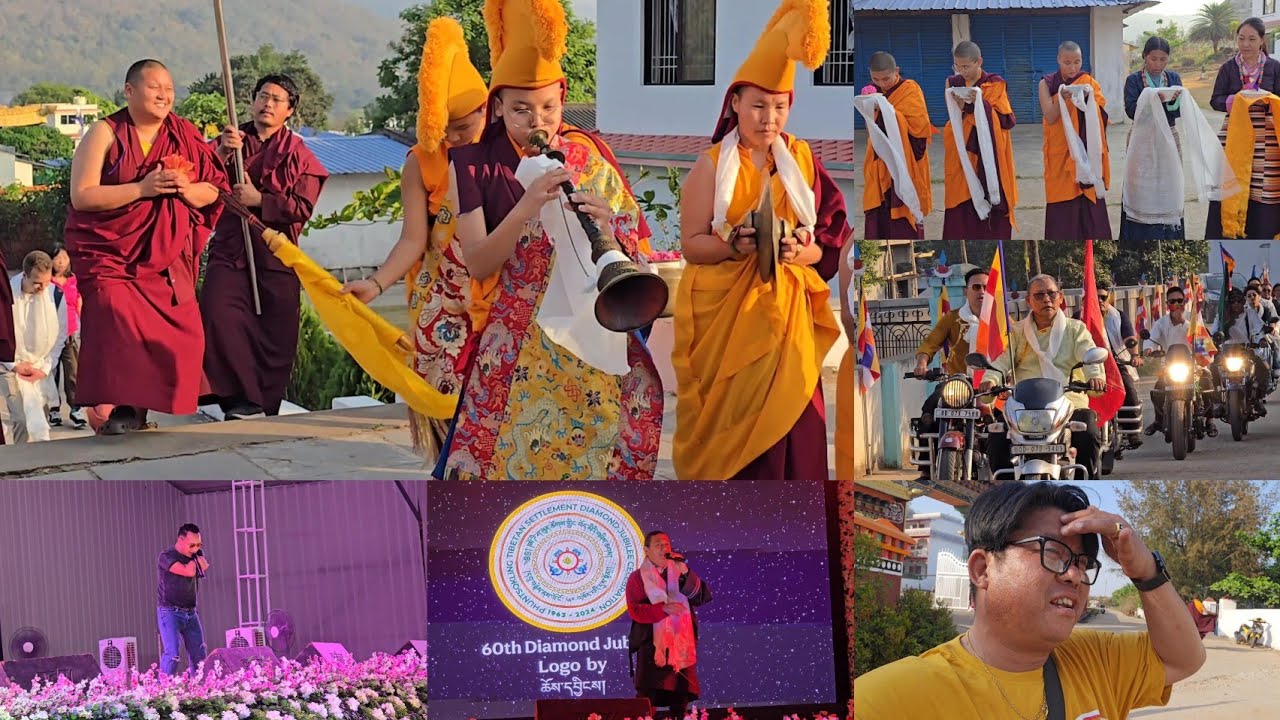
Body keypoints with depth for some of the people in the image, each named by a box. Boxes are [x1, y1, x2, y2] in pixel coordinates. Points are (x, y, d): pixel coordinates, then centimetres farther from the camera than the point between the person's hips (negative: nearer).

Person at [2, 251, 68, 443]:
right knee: (25, 420, -16)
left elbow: (60, 336, 2)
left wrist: (45, 368, -4)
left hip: (41, 368, 4)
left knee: (40, 419, 4)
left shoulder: (55, 294, -7)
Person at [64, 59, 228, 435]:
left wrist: (186, 189, -12)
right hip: (109, 252, -4)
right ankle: (111, 408, -18)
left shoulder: (184, 136, 9)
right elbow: (81, 195, -12)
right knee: (116, 319, -23)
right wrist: (142, 188, -19)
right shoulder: (105, 133, -3)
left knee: (182, 330, -8)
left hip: (166, 256, 4)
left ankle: (140, 406, 3)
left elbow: (213, 192, 10)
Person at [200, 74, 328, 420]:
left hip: (276, 253, 0)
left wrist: (259, 200, -11)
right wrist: (222, 153, -13)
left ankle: (265, 408, 11)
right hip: (229, 249, 0)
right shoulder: (230, 141, 14)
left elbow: (304, 209, -3)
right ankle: (240, 400, -18)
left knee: (275, 333, -1)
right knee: (217, 314, -21)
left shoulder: (298, 153, 8)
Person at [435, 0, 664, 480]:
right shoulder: (474, 166, -1)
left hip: (595, 341, 2)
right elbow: (477, 264, -9)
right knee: (518, 456, -9)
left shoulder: (588, 153, 5)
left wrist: (605, 225, -15)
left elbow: (633, 249, 7)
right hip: (516, 347, -2)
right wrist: (525, 208, -22)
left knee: (593, 453, -3)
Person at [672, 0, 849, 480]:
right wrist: (735, 245, -23)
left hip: (786, 316, 2)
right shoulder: (713, 164, -2)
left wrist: (802, 252, -15)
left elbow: (830, 240, 7)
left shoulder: (802, 160, 7)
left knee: (789, 428, -5)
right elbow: (691, 243, -5)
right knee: (730, 428, -6)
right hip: (724, 317, -2)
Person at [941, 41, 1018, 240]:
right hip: (961, 161, 2)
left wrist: (982, 105, -18)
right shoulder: (954, 84, 7)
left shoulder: (995, 85, -2)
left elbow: (1007, 120, -7)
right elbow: (949, 125, 8)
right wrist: (959, 109, -13)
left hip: (990, 162, -2)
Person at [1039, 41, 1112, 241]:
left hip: (1087, 152, 1)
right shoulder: (1047, 83, 0)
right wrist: (1062, 98, -25)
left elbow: (1101, 114, -4)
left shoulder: (1089, 82, 4)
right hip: (1061, 153, -1)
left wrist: (1089, 98, -22)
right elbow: (1049, 118, -10)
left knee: (1089, 200, -2)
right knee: (1063, 205, -4)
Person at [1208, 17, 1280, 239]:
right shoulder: (1228, 68, 7)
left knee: (1262, 191, -3)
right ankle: (1226, 235, 0)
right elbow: (1215, 100, 5)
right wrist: (1235, 100, -14)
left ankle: (1260, 239, 4)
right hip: (1233, 135, 0)